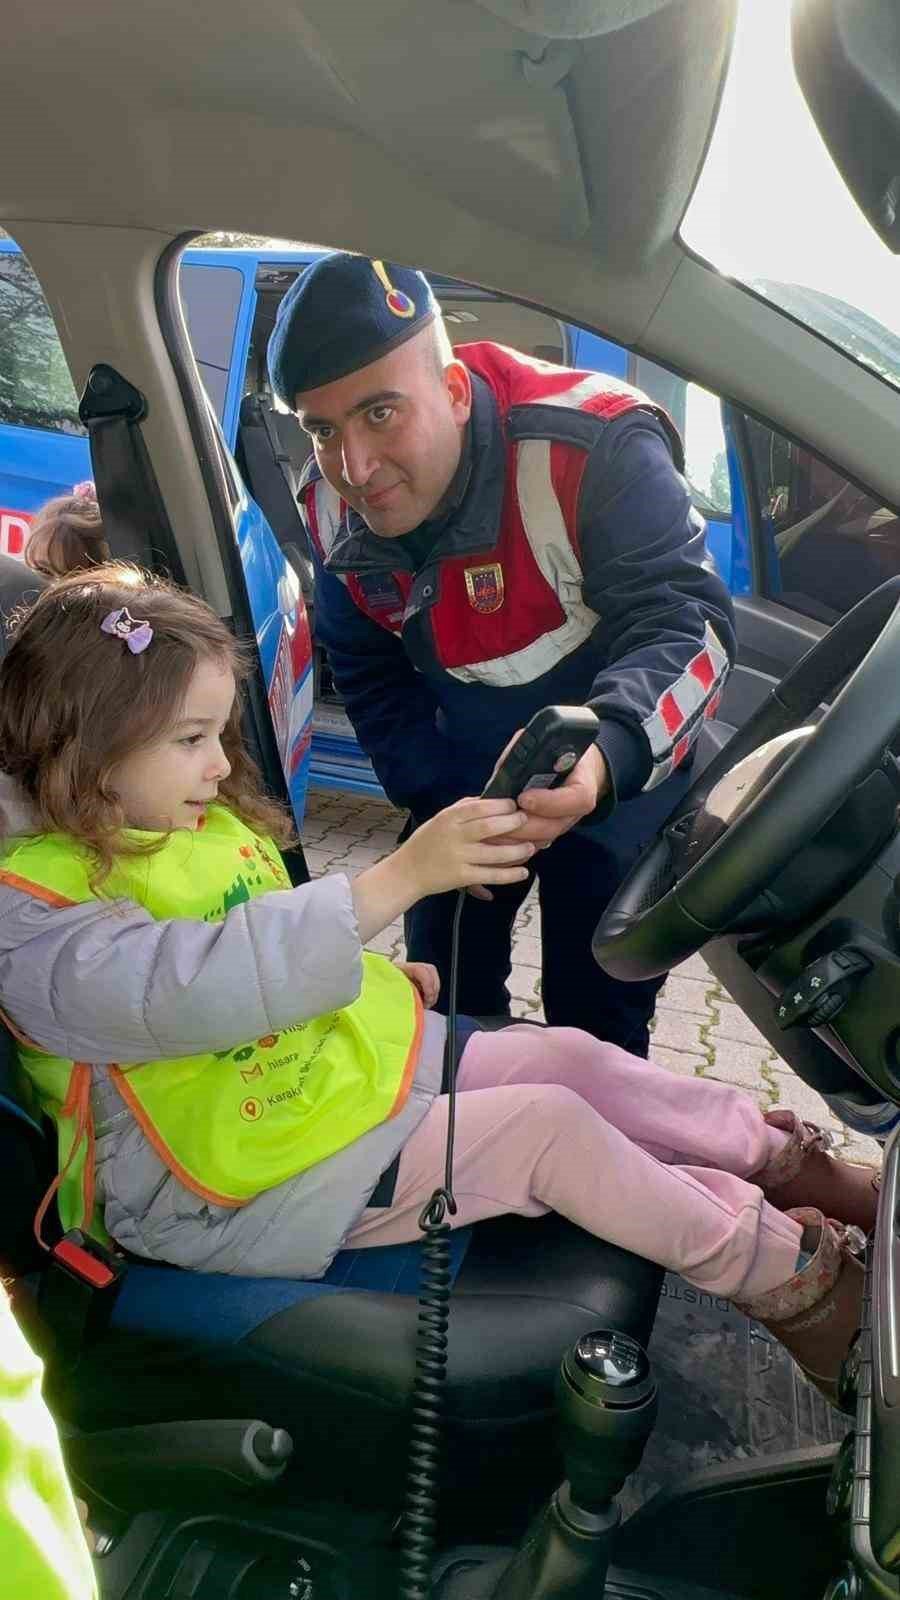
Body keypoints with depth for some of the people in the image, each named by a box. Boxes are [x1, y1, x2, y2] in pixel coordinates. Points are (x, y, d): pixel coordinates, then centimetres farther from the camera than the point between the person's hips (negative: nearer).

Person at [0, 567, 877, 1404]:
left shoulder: (200, 823, 3)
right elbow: (193, 987, -41)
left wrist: (376, 975, 6)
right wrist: (398, 878, -45)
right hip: (253, 1190, -8)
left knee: (575, 1058, -1)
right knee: (547, 1126, -16)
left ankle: (789, 1162, 17)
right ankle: (777, 1273, 4)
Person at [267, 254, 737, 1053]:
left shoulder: (592, 447, -29)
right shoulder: (333, 509, -11)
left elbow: (684, 620, -34)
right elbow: (372, 680, 1)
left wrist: (607, 756, -54)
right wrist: (448, 810, -4)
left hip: (620, 773, -4)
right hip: (467, 772, 5)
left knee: (597, 1020, 2)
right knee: (444, 987, 16)